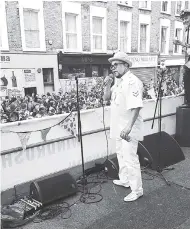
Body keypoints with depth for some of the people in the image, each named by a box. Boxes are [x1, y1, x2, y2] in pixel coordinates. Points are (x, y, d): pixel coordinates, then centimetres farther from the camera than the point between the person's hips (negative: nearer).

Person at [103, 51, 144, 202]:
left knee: (130, 158, -4)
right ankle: (124, 180, 39)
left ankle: (137, 190, 11)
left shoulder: (132, 82, -19)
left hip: (128, 128, -10)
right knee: (121, 154, 21)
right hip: (118, 127, 10)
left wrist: (129, 127, -31)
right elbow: (106, 98, 14)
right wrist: (107, 85, -3)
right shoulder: (118, 81, 10)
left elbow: (136, 106, -26)